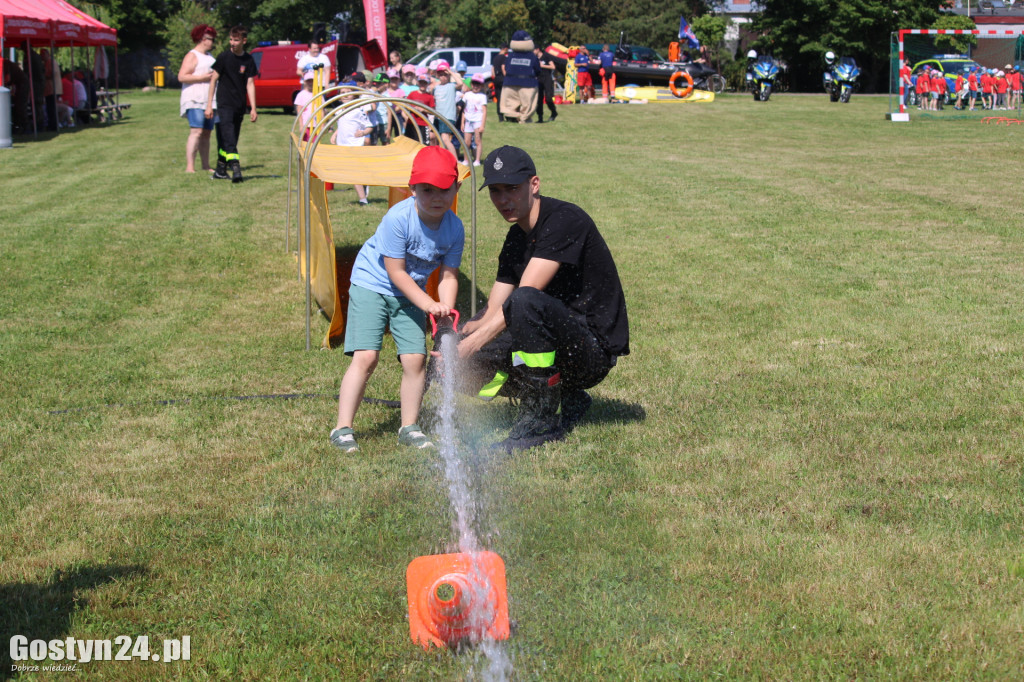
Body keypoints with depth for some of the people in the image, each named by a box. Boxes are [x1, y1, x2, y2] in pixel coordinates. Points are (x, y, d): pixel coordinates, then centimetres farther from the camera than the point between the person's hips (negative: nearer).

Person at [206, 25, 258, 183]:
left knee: (229, 140, 9)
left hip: (240, 106, 4)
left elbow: (250, 84, 6)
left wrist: (253, 108, 0)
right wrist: (209, 105, -5)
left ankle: (220, 170, 18)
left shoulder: (248, 60, 4)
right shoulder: (224, 57, -4)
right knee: (229, 139, -16)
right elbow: (213, 80, -1)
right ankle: (236, 169, -27)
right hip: (224, 104, -4)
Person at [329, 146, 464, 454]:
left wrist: (445, 308, -24)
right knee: (366, 357, -13)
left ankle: (409, 428, 13)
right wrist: (428, 304, -25)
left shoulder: (454, 228, -13)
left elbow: (449, 276, -6)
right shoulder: (398, 218, -27)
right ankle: (343, 429, -5)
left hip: (410, 294, 4)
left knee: (415, 358, -5)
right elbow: (396, 272, -21)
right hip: (371, 284, -4)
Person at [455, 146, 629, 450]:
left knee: (526, 301, -35)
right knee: (463, 364, -2)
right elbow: (493, 311, 8)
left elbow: (526, 294, -25)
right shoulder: (516, 239, 11)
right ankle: (565, 400, 9)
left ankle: (541, 419, -19)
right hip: (564, 349, 9)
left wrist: (473, 342, -29)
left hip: (595, 350, -9)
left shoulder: (565, 220, -16)